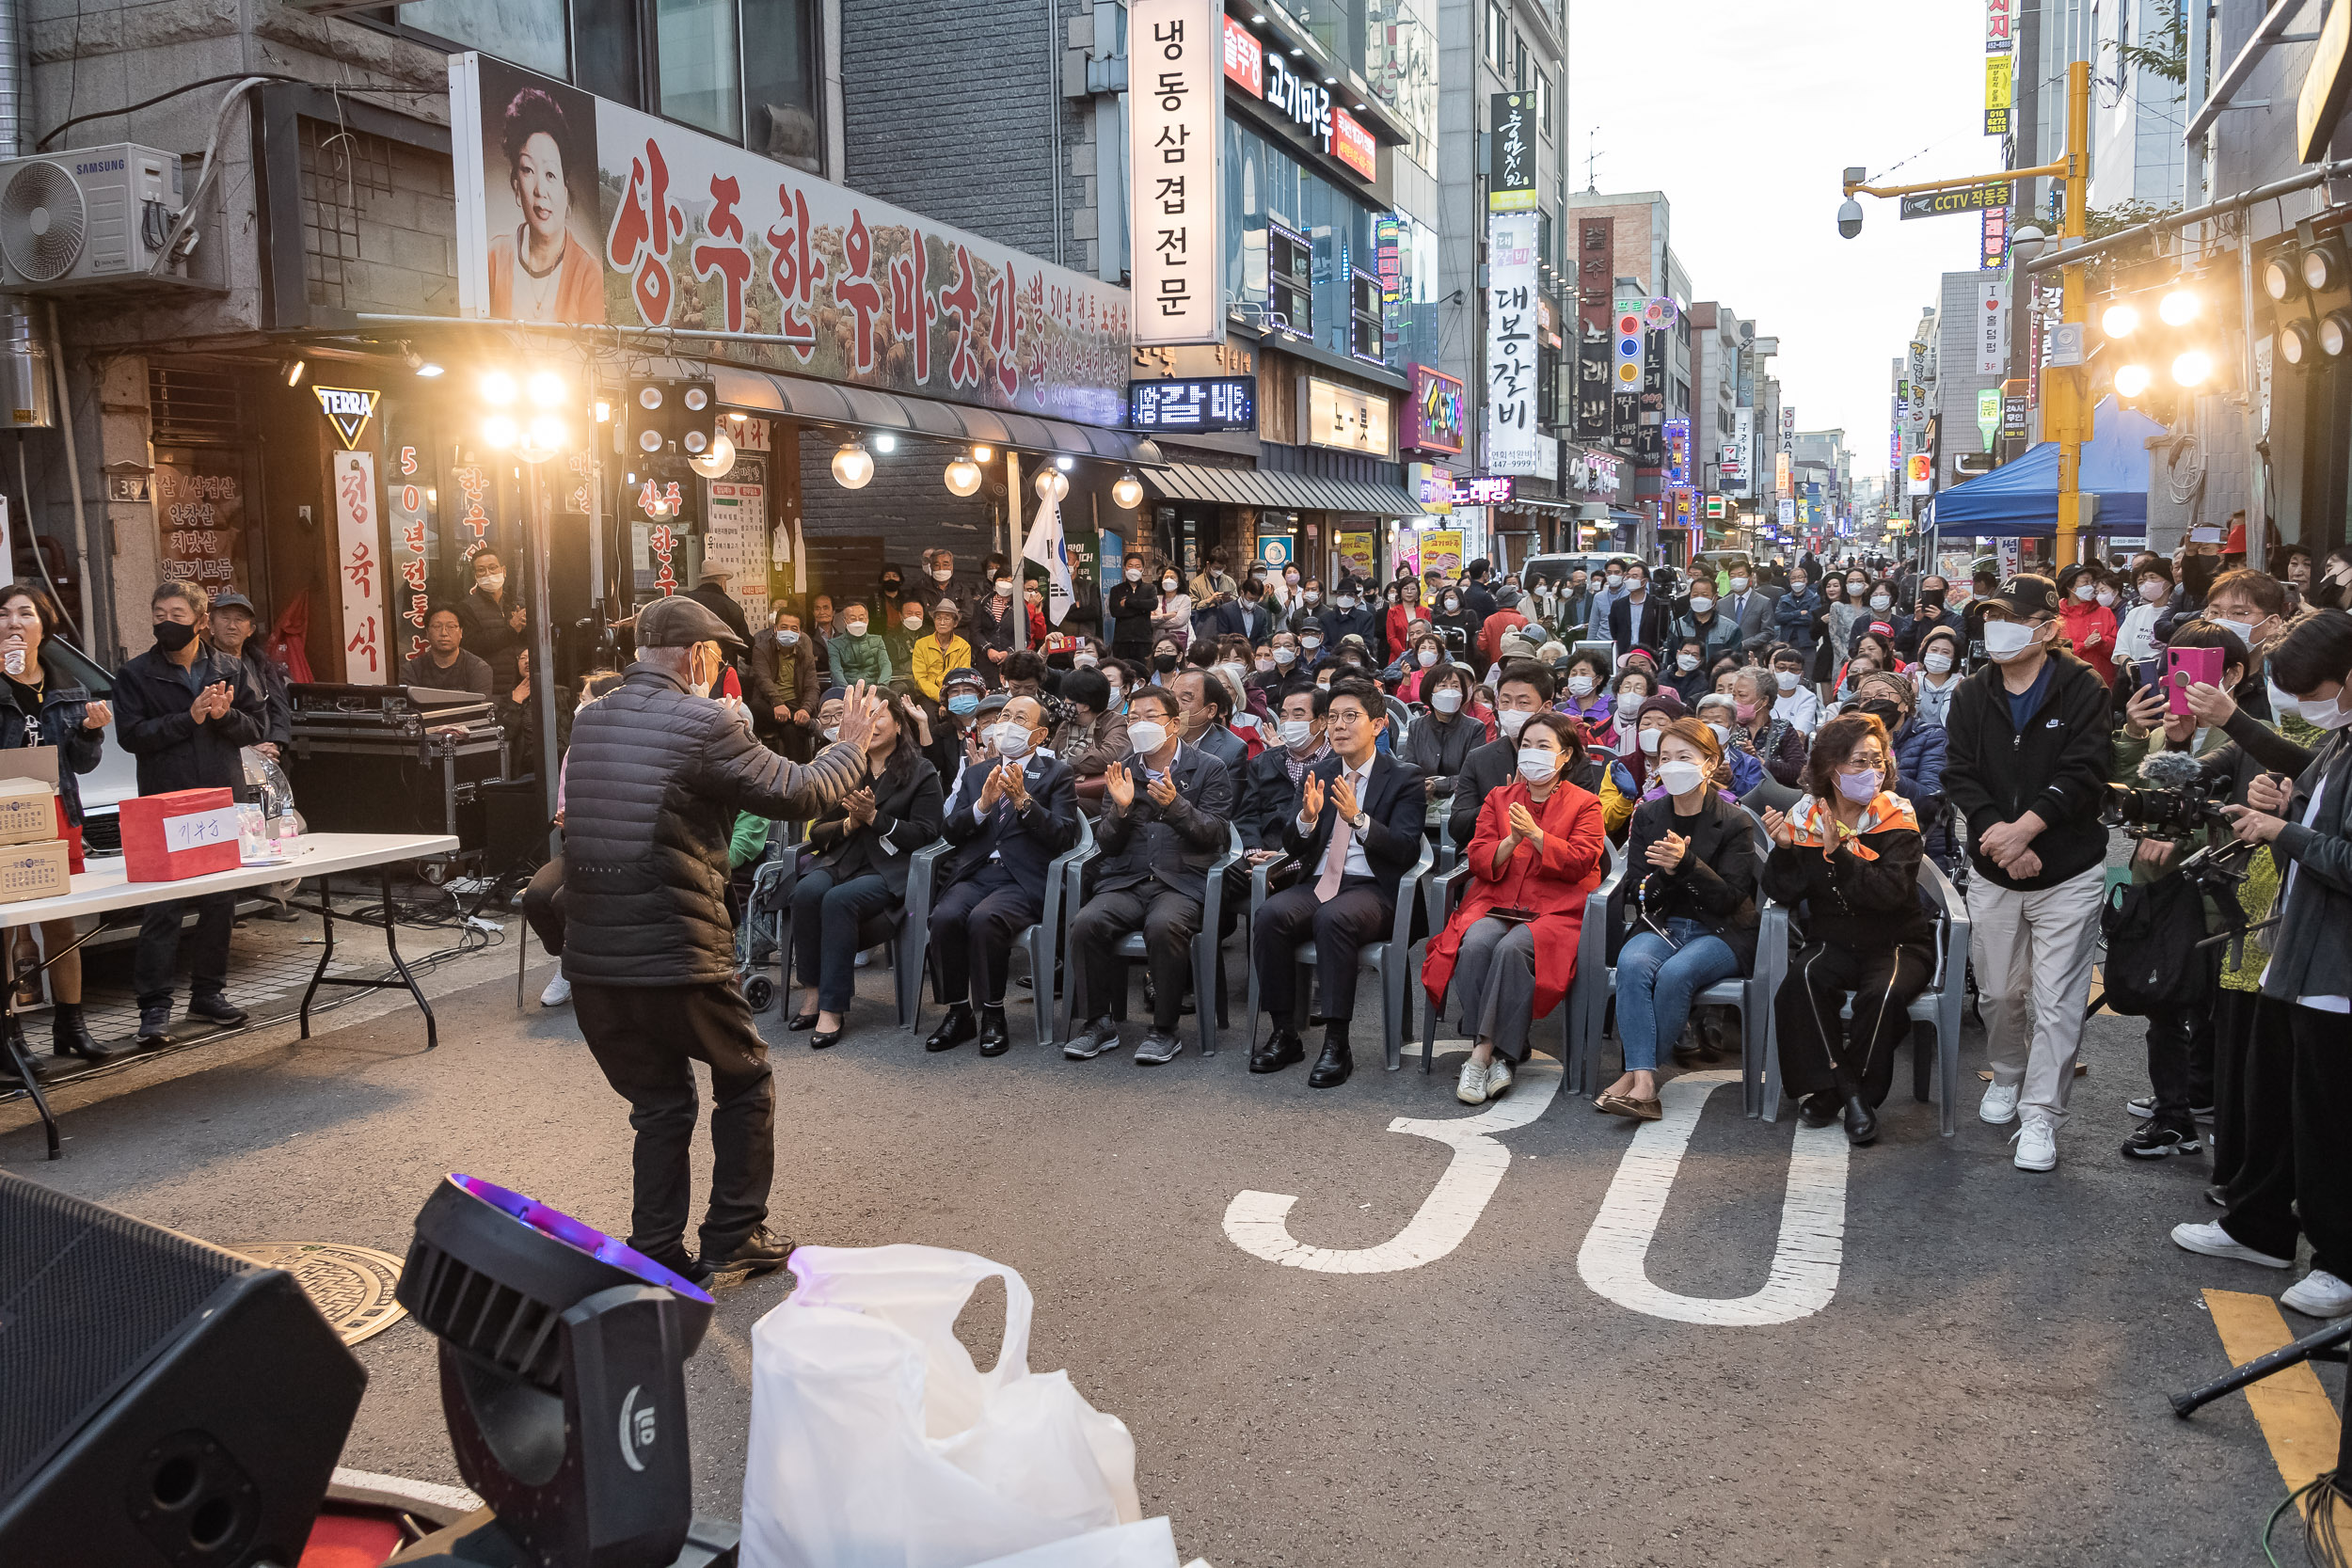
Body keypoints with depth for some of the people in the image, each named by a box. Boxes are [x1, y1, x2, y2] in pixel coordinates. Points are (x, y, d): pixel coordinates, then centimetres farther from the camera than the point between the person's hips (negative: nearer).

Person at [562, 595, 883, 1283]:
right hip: (675, 956, -6)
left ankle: (657, 1254, 21)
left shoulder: (589, 722, 8)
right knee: (744, 1081, 18)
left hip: (591, 958, 6)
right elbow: (798, 793, -7)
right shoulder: (706, 725, -12)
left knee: (660, 1103, 20)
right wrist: (852, 746, 9)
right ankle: (733, 1234, 21)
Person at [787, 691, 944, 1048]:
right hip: (839, 860, 4)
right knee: (807, 891, -30)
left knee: (839, 899, -34)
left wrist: (874, 817, -12)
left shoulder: (921, 772, 6)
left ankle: (831, 1009, -30)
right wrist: (849, 823, -5)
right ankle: (812, 992, -22)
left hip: (888, 868, -4)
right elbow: (816, 832, 15)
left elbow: (925, 834, -4)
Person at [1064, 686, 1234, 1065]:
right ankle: (1098, 1023, -10)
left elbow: (1214, 835, -3)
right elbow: (1106, 846, 13)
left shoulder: (1209, 770, 7)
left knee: (1163, 926, -36)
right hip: (1126, 881, 3)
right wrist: (1121, 809, -7)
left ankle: (1165, 1029, -18)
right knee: (1086, 923, -27)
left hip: (1182, 881, -3)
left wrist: (1175, 805, -19)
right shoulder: (1121, 771, 17)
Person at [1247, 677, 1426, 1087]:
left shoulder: (1404, 777, 3)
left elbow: (1407, 852, -9)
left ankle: (1336, 1045, -29)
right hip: (1318, 883, 4)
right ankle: (1284, 1034, -15)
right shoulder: (1317, 775, 16)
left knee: (1334, 918, -36)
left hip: (1372, 889, -4)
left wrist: (1358, 818, -24)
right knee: (1270, 914, -27)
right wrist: (1307, 816, -12)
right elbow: (1293, 849, 11)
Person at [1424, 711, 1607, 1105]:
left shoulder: (1584, 804, 10)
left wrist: (1535, 835, -15)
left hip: (1557, 909, -3)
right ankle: (1497, 1055, -29)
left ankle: (1483, 1054, -30)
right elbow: (1477, 860, 9)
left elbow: (1581, 862, -5)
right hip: (1495, 904, 3)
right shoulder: (1498, 799, 19)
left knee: (1512, 949, -35)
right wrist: (1511, 842, -10)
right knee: (1474, 945, -31)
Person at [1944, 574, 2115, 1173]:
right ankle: (2007, 1077, 38)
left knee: (2055, 1003, -3)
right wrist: (1996, 830, -18)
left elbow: (2083, 773, -15)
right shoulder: (1972, 695, 6)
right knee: (1999, 992, 14)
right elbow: (1959, 773, -3)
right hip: (1993, 874, 4)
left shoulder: (2082, 690, -5)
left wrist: (2024, 828, -23)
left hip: (2068, 873, -3)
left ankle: (2040, 1116, 6)